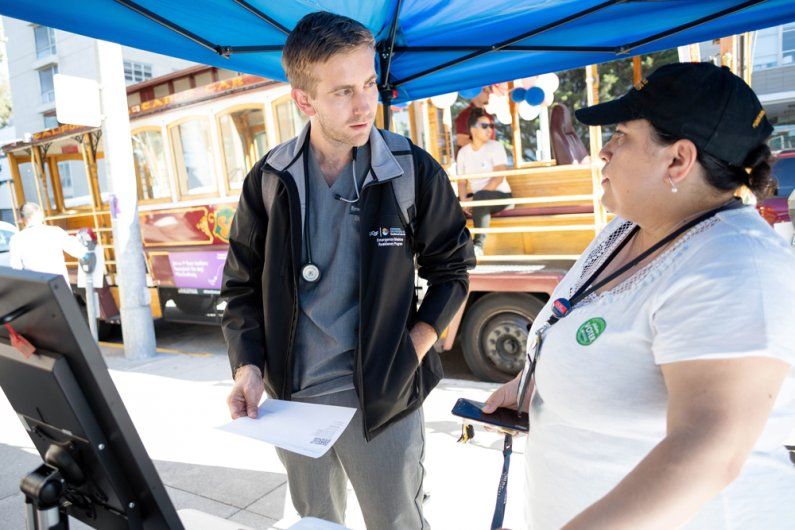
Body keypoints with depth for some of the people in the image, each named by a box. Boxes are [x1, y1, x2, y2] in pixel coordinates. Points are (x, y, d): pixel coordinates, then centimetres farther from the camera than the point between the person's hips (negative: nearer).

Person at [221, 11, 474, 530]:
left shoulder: (413, 171, -9)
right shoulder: (269, 180, -4)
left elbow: (451, 267, 1)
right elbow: (243, 283, 4)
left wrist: (413, 349, -7)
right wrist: (248, 368, -7)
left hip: (381, 396, -2)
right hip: (291, 395, 3)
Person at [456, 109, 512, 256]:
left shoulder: (495, 146, -7)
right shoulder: (463, 152, 4)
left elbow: (499, 177, -18)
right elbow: (462, 182, 5)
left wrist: (475, 198, -26)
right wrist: (464, 200, -17)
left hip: (500, 195, -5)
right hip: (476, 199, 5)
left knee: (480, 197, -37)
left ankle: (479, 244, -33)